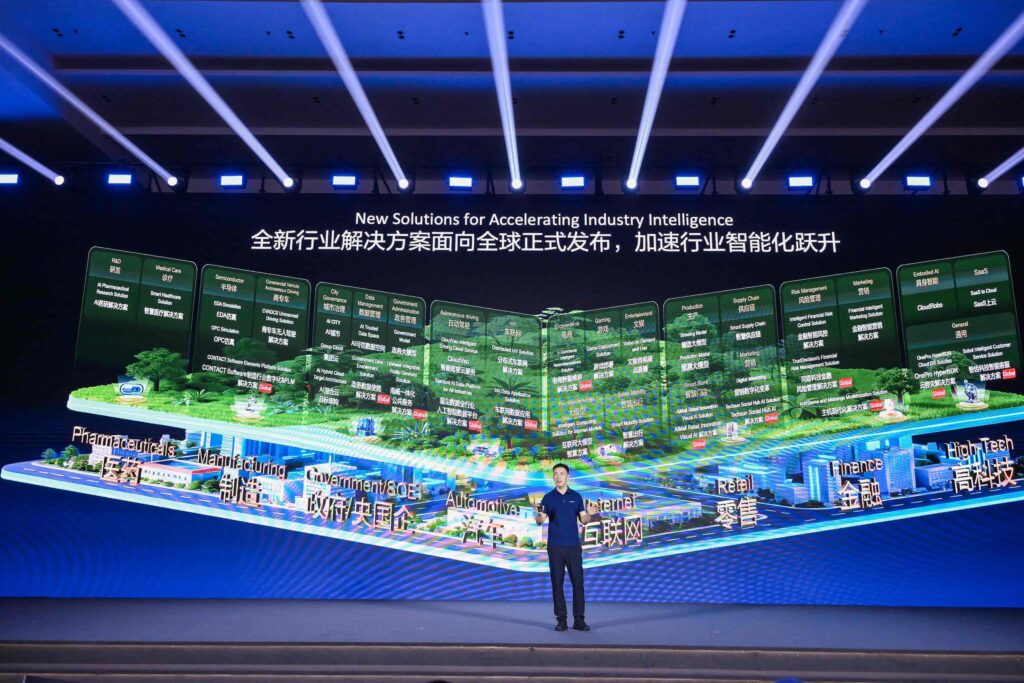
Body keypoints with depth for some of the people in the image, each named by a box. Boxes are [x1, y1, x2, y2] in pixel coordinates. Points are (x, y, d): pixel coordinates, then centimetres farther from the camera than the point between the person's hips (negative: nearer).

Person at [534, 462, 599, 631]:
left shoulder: (576, 496, 6)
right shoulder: (548, 497, 2)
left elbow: (583, 520, 6)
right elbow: (540, 522, -2)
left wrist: (589, 514, -16)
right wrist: (539, 514, -25)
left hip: (573, 545, 1)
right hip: (555, 546, -1)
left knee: (578, 581, -1)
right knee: (557, 582, 1)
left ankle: (579, 619, 7)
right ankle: (561, 619, 9)